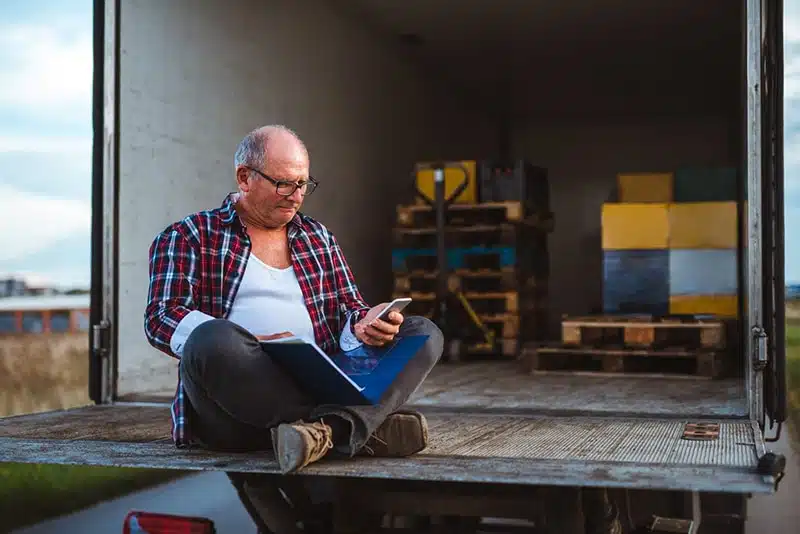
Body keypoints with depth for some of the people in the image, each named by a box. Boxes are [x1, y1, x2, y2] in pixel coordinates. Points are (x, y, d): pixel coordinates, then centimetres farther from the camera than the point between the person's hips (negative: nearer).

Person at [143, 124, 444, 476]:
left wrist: (361, 324, -7)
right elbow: (161, 318, -3)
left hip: (319, 387, 5)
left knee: (424, 333, -12)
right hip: (234, 411, -4)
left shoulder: (318, 237, 24)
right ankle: (368, 424, -32)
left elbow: (347, 309, 20)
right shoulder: (188, 236, 10)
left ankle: (330, 429, -38)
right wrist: (254, 344, -19)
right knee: (211, 339, -36)